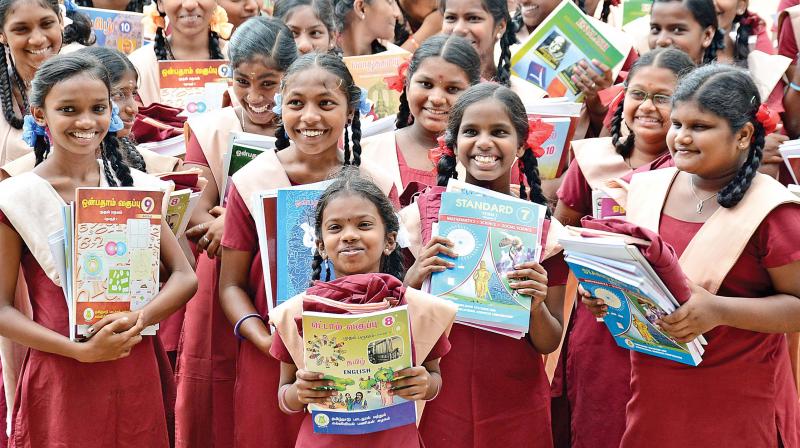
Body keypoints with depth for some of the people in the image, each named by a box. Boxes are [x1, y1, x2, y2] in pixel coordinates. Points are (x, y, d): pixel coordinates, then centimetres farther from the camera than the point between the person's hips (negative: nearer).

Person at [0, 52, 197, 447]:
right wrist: (80, 351, -17)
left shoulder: (134, 186, 3)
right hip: (61, 377, -3)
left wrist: (141, 318, -16)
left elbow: (185, 276, 2)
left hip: (138, 372, 3)